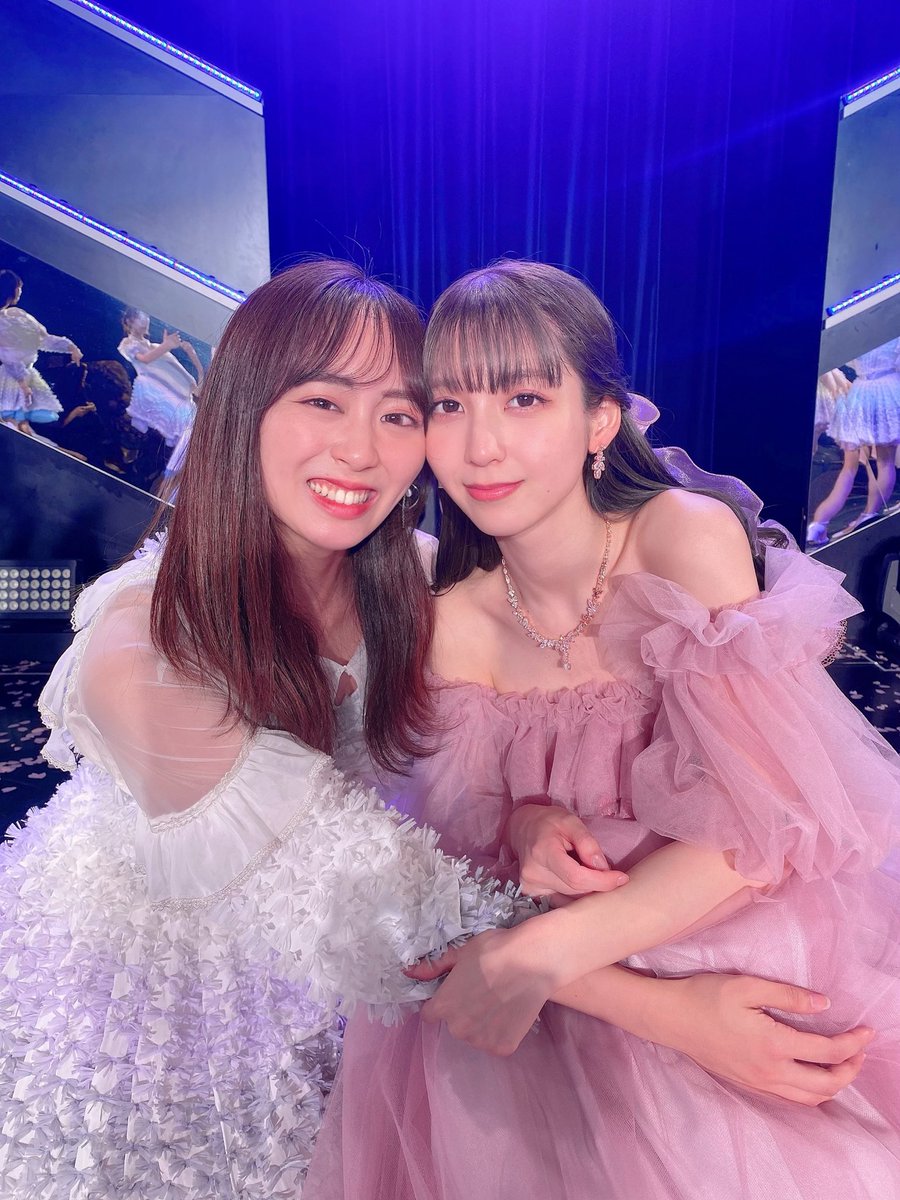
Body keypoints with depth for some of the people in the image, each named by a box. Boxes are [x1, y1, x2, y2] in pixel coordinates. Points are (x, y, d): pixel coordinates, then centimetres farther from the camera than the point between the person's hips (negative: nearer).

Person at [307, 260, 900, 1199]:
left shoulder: (691, 535, -19)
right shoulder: (453, 620, -9)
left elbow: (755, 827, -21)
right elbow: (466, 813, 4)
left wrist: (544, 954, -27)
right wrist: (529, 826, -19)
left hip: (739, 938, -2)